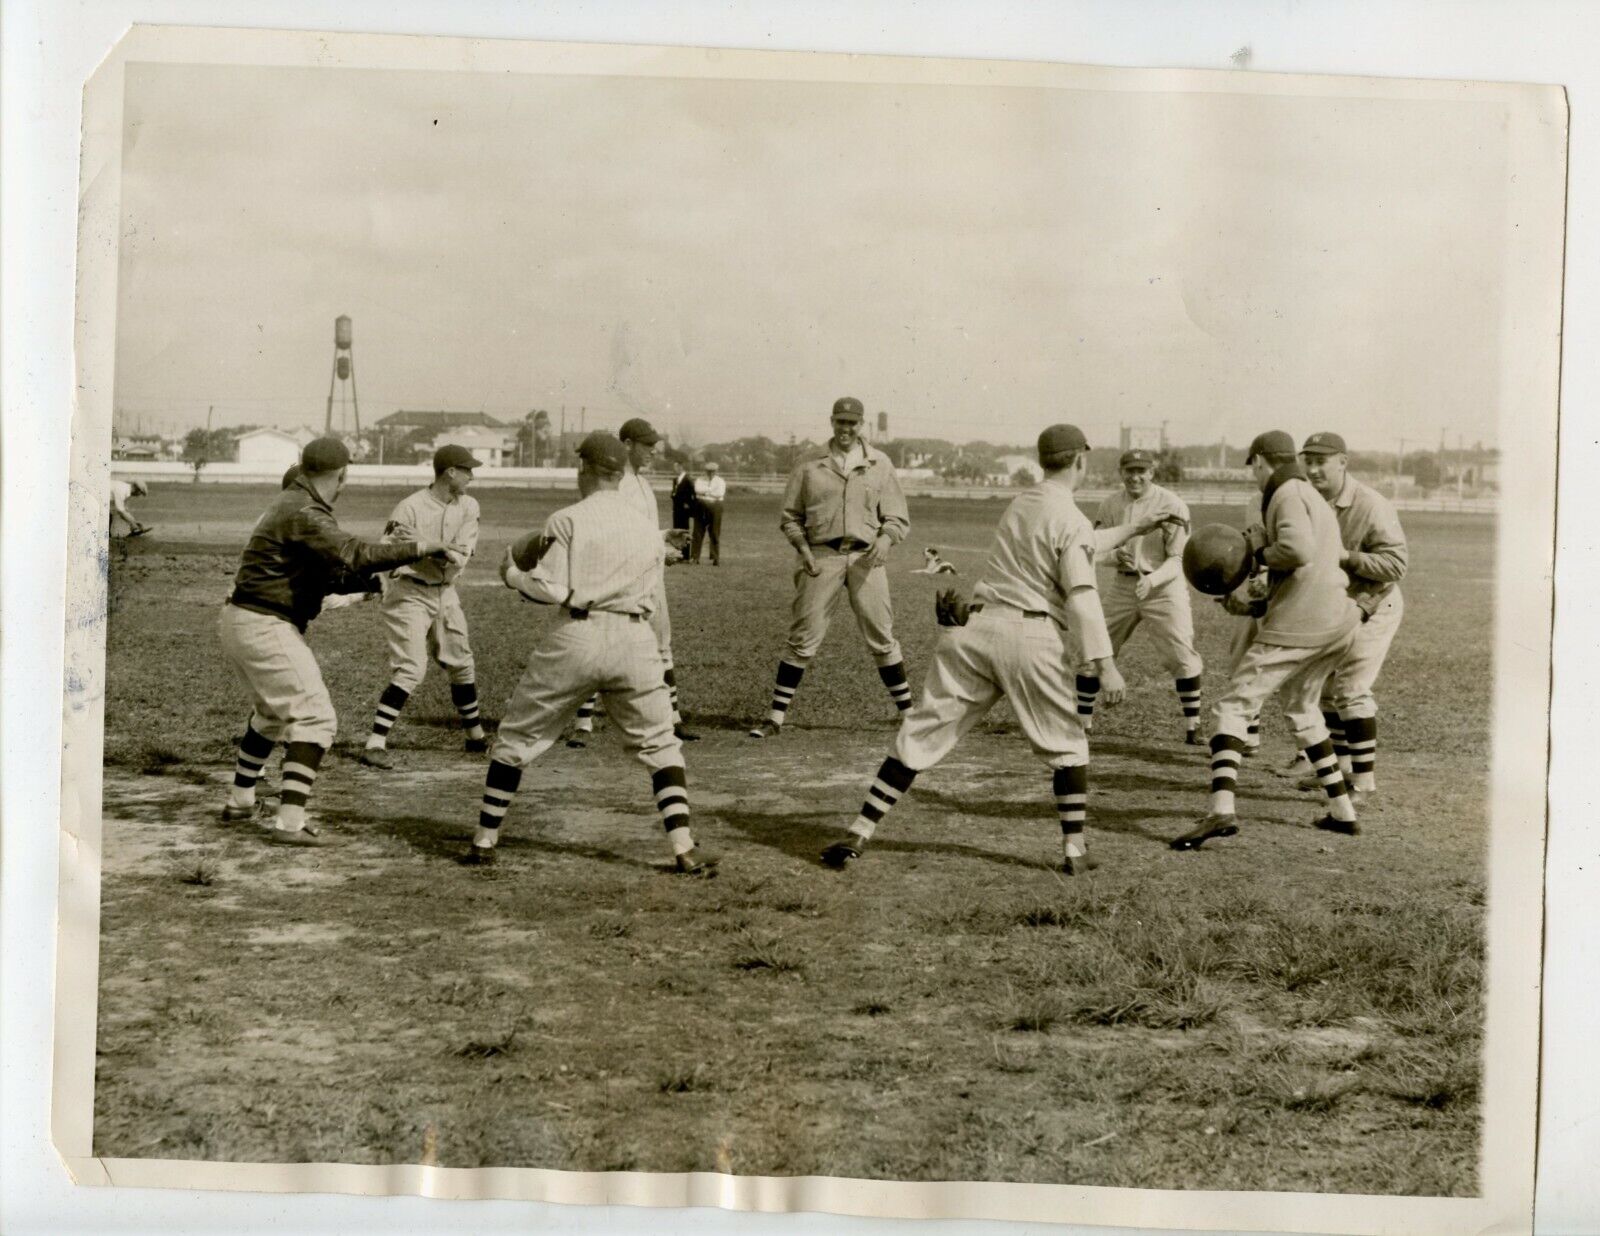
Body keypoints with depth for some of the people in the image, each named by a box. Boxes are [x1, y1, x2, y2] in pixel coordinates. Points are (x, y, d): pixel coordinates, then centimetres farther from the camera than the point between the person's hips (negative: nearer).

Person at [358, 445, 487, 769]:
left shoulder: (467, 507, -2)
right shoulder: (410, 508, -18)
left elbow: (460, 558, -11)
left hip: (445, 593, 7)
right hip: (409, 593, -6)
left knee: (462, 665, 17)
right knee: (410, 671, -16)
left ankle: (475, 735, 34)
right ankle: (375, 743, -13)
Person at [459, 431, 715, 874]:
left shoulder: (568, 520, -3)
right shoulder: (648, 528, 10)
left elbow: (551, 590, -9)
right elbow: (649, 599, 13)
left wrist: (513, 575, 8)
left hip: (576, 635, -3)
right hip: (634, 639, 3)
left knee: (516, 738, 13)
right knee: (659, 744, 12)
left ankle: (484, 842, 18)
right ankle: (684, 849, 0)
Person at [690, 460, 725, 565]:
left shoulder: (720, 481, 7)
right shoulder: (699, 480, 12)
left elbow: (720, 494, -9)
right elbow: (697, 489, -8)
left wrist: (705, 491, -9)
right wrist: (711, 491, -12)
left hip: (715, 508, -1)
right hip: (701, 508, 1)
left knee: (715, 534, 0)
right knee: (698, 533, -1)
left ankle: (716, 559, 4)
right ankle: (695, 558, 1)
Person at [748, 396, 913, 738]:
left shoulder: (880, 464, 8)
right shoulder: (809, 466, 7)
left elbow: (898, 518, 8)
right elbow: (790, 517, 9)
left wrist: (886, 537, -13)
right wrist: (803, 549, -7)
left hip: (865, 557, 0)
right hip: (822, 556, 0)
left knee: (882, 638, 3)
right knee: (803, 638, -1)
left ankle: (909, 713, 14)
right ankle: (775, 718, 3)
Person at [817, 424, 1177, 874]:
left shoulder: (1019, 504, 20)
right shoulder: (1071, 520, -2)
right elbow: (1082, 597, -13)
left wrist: (1133, 529, 43)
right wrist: (1104, 664, -16)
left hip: (976, 627, 6)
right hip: (1033, 636, -5)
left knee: (922, 731, 3)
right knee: (1065, 744, 13)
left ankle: (860, 833, -1)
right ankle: (1074, 848, 10)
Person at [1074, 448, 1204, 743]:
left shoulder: (1172, 506, -13)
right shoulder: (1110, 506, 0)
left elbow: (1177, 560, -16)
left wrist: (1152, 580, -34)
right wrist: (1115, 556, -22)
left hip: (1164, 587, -4)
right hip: (1122, 585, 4)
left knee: (1181, 656, -12)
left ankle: (1192, 726, 0)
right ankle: (1082, 719, 19)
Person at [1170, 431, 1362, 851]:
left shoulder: (1288, 494, -7)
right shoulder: (1317, 500, 23)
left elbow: (1298, 550, -25)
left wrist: (1260, 552, -8)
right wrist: (1258, 606, 21)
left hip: (1296, 627, -9)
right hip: (1338, 623, 9)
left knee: (1233, 706, -9)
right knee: (1301, 707, 26)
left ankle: (1221, 810, -26)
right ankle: (1343, 811, 25)